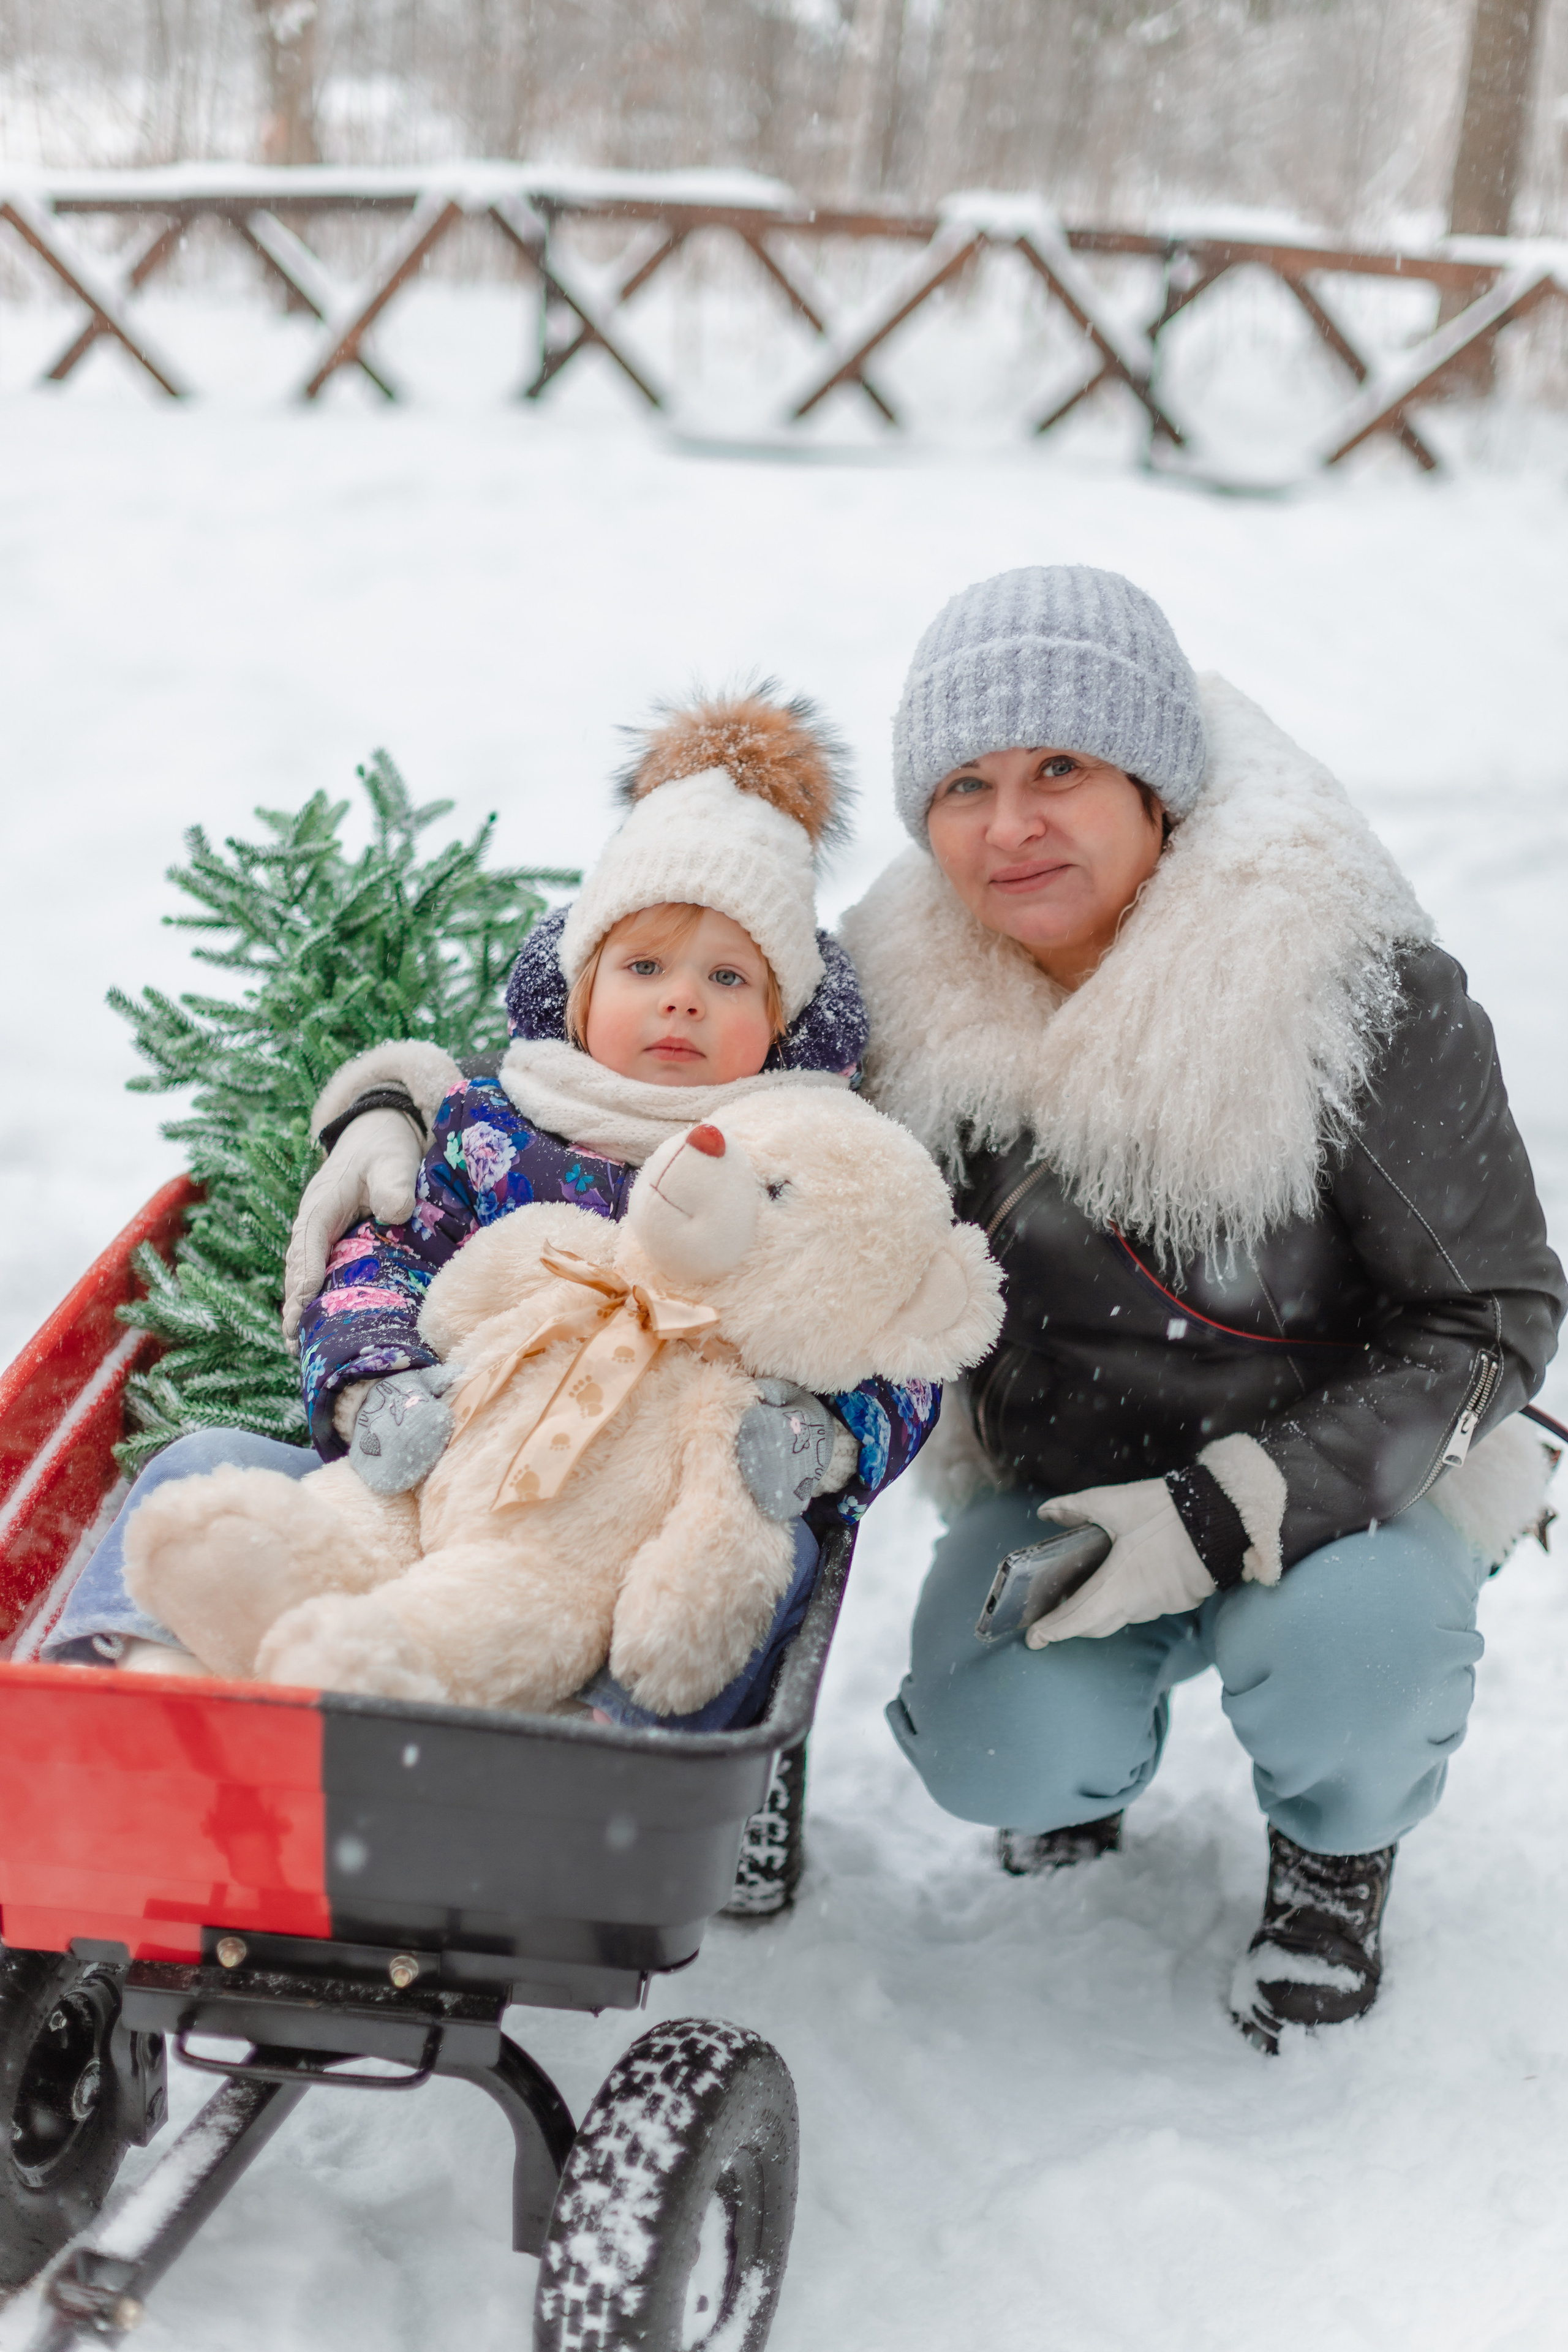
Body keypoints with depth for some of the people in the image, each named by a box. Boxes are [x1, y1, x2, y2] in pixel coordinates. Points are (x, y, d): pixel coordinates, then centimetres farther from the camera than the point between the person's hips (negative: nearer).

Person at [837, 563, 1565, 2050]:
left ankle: (1337, 1847, 4)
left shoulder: (1363, 993, -23)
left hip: (1336, 1483, -2)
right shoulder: (915, 997, -10)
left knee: (1340, 1635, -35)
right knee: (994, 1744, -25)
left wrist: (1225, 1516, -26)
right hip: (1058, 1481, 3)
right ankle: (1095, 1763, 16)